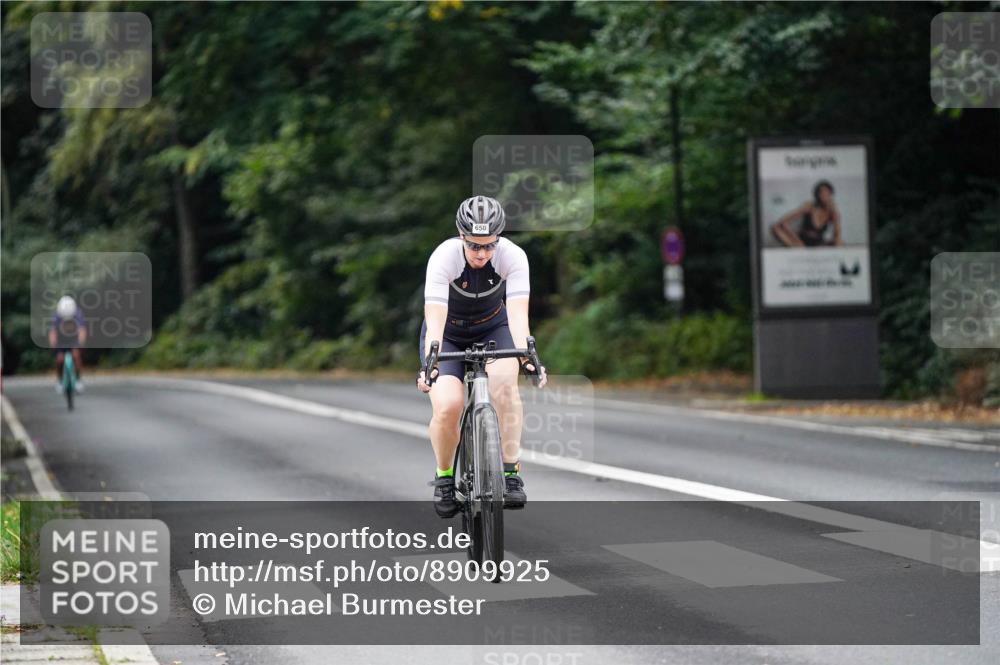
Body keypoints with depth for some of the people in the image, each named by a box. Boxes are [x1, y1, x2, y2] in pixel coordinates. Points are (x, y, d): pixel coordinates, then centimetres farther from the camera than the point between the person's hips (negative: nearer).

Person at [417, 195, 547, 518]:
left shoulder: (513, 256, -26)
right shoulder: (444, 257, -30)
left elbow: (517, 314, -34)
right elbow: (435, 319, -37)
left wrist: (527, 356, -51)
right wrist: (428, 365, -52)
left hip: (493, 328, 1)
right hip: (449, 334, -1)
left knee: (504, 380, -31)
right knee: (447, 406, -24)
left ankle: (511, 472, -22)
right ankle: (444, 476, 4)